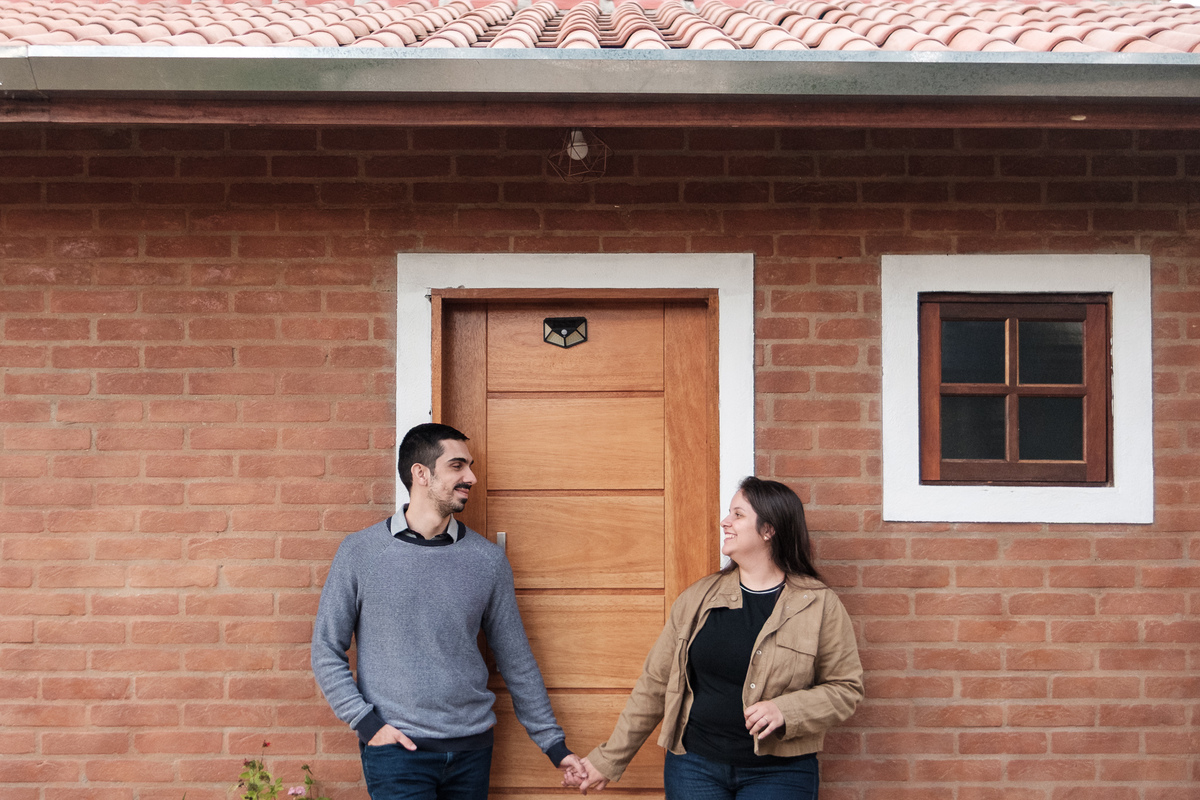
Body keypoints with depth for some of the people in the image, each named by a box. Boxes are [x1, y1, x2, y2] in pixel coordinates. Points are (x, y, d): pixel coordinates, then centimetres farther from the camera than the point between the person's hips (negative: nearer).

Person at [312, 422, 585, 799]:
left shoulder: (488, 559, 4)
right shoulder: (360, 552, -2)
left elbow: (516, 661, 9)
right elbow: (327, 650, 2)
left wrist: (554, 743, 8)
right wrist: (366, 722, -8)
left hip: (472, 749, 3)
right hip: (396, 747, -2)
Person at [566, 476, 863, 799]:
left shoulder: (820, 605, -4)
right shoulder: (698, 597, 2)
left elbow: (846, 688, -1)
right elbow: (655, 684, 5)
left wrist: (786, 712, -18)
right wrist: (607, 760, 5)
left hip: (778, 772, -2)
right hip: (694, 766, 2)